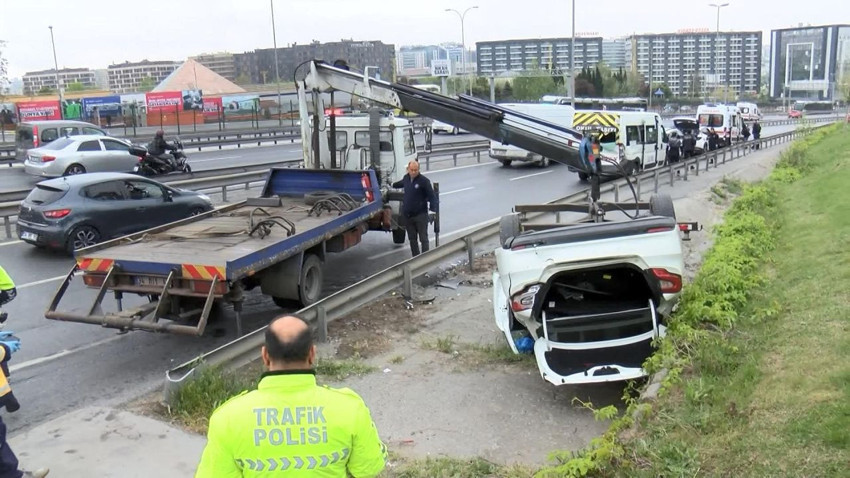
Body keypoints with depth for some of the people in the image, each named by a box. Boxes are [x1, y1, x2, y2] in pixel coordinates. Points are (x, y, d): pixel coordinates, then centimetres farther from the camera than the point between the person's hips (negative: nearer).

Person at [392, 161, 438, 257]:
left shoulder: (424, 181, -13)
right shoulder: (406, 178, 7)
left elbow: (432, 196, -14)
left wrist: (434, 210, -23)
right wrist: (392, 185, 48)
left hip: (420, 215, -6)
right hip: (407, 215, 6)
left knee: (423, 239, -3)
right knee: (412, 238, 12)